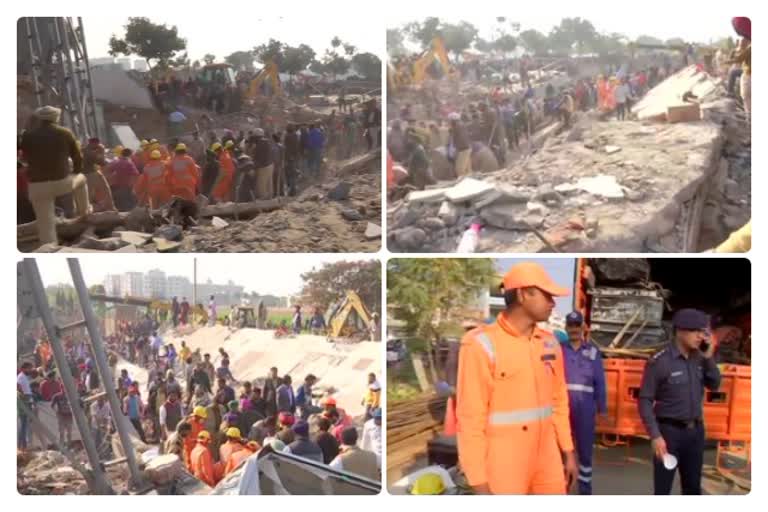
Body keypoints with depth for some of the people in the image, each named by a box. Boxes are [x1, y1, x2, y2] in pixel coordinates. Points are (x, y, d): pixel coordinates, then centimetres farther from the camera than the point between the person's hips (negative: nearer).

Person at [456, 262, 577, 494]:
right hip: (502, 465, -6)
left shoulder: (549, 344, 5)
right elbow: (469, 417, -16)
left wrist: (568, 452, 15)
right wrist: (479, 483, -17)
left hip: (546, 458, 7)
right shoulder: (481, 345, -17)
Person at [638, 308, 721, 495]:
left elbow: (714, 385, 8)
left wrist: (708, 358, -7)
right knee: (662, 488, 2)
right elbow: (644, 401, -14)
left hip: (695, 430, 6)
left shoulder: (698, 358, 0)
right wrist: (655, 436, -20)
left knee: (693, 486, 18)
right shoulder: (659, 361, -16)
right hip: (669, 431, -5)